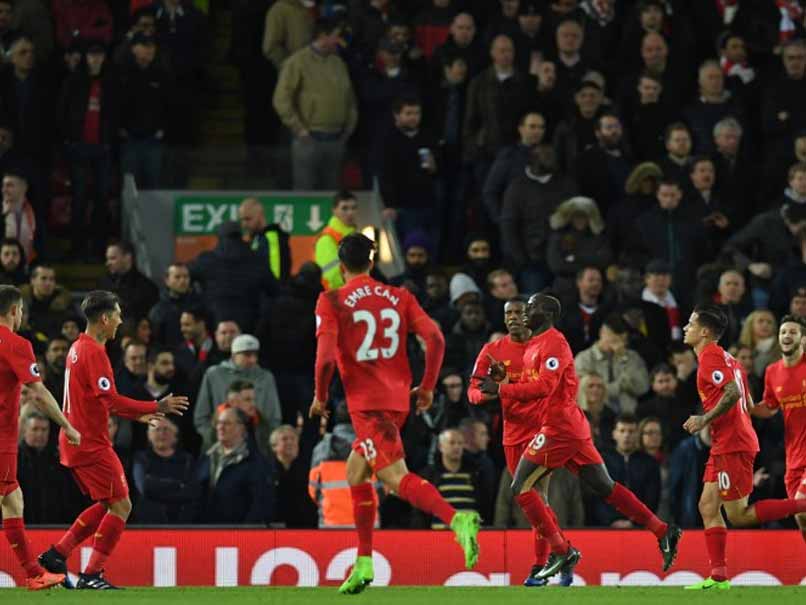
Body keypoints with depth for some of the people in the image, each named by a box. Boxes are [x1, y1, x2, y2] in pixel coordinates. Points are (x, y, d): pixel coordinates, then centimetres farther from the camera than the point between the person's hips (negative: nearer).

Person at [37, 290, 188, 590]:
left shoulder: (78, 348, 15)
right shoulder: (94, 352, -17)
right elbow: (111, 400, -24)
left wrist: (135, 414, 22)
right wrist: (157, 407, -19)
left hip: (75, 442, 10)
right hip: (92, 444, -10)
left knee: (107, 506, 18)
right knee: (121, 506, -5)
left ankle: (56, 554, 16)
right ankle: (91, 575, -5)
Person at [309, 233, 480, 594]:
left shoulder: (331, 302, -3)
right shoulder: (399, 297, 10)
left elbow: (326, 357, -13)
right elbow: (435, 338, 0)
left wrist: (320, 397, 4)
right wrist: (427, 386, 11)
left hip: (366, 401, -6)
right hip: (398, 398, 6)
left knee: (395, 477, -17)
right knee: (356, 473, 22)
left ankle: (457, 519, -42)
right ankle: (363, 564, 21)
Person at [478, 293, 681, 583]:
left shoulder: (553, 342, -10)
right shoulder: (535, 345, 20)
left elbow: (543, 386, -20)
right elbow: (530, 388, 23)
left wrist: (501, 389, -17)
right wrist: (504, 378, 8)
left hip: (558, 427, -10)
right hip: (574, 428, 10)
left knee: (521, 488, -8)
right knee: (605, 488, 11)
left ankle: (562, 551, -9)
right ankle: (663, 532, 10)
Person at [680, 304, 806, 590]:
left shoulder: (710, 356, -11)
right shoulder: (726, 358, 19)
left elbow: (734, 392, -25)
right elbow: (748, 405, 21)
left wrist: (705, 420, -18)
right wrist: (707, 420, 21)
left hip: (731, 446, -10)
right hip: (724, 446, 10)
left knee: (739, 516, -8)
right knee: (708, 507, 6)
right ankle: (718, 577, 2)